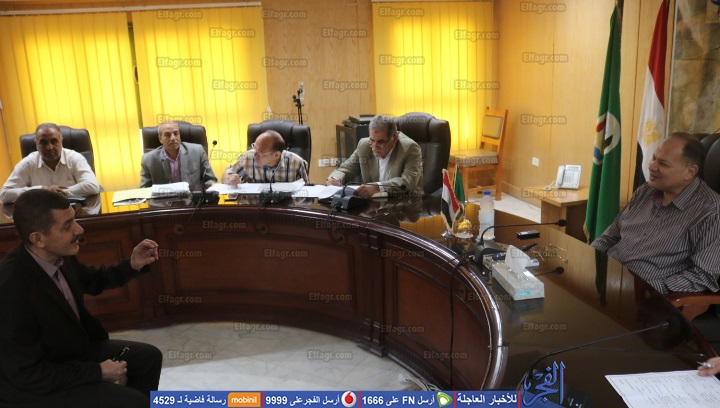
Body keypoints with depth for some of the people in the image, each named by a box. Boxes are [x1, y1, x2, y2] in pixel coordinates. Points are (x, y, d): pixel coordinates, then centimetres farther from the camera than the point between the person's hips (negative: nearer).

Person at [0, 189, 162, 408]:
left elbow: (93, 280, 12)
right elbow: (28, 374, -27)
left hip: (74, 348, 8)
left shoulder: (59, 255, -12)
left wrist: (132, 265, -6)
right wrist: (97, 372, -20)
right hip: (34, 386, -8)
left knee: (149, 357, 10)